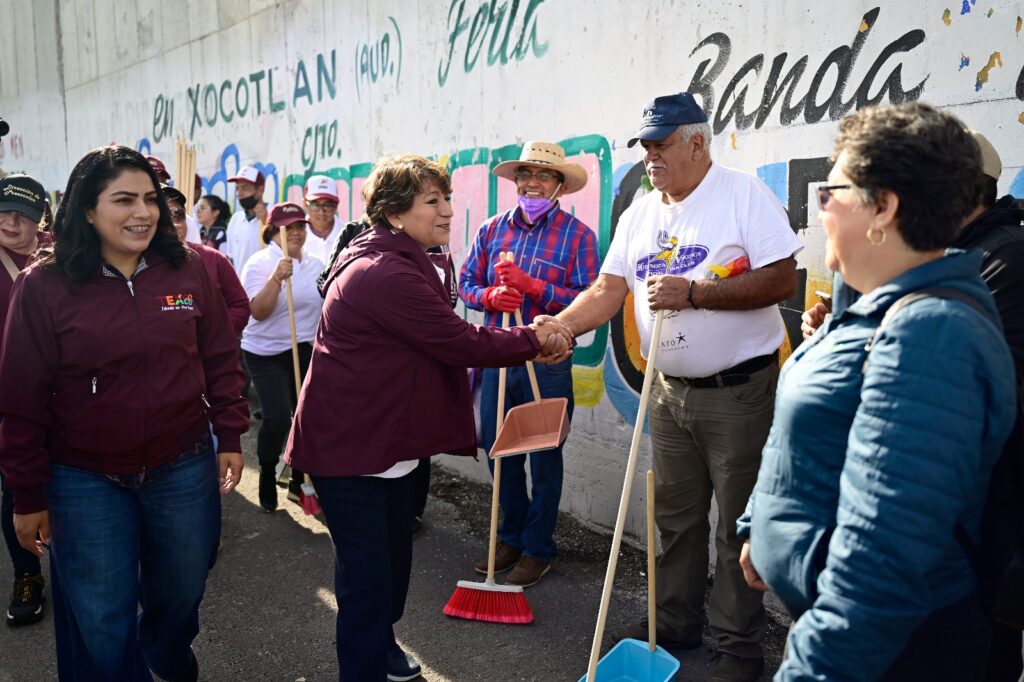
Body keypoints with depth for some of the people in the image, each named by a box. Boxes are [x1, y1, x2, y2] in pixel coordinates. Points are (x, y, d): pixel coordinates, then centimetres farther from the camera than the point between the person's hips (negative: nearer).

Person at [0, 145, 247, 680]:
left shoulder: (188, 272, -3)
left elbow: (220, 361, 5)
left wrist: (229, 436, 2)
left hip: (184, 471, 3)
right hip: (85, 484, -2)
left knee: (181, 595, 21)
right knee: (101, 626, 9)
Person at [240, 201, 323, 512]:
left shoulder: (315, 265, 9)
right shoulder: (260, 263, -7)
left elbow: (326, 307, 18)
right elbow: (258, 311, -19)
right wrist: (277, 277, -30)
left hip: (306, 351, 5)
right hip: (267, 354, -5)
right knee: (277, 417, -17)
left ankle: (298, 481, 21)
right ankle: (267, 476, 11)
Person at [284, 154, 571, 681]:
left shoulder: (401, 264, 11)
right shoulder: (385, 275, -25)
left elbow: (444, 339, 10)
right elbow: (461, 343, -23)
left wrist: (529, 337, 0)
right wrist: (533, 341, -10)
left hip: (389, 439, 10)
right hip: (349, 447, -10)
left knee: (395, 555, 21)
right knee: (367, 572, 1)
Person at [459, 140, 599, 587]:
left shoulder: (577, 235, -4)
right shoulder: (492, 230, 9)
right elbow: (466, 283, 11)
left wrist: (530, 285, -20)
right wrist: (489, 296, -11)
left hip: (548, 362, -4)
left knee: (544, 457, 7)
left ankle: (538, 549, 23)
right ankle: (511, 538, 31)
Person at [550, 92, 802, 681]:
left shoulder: (745, 195, -10)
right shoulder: (639, 214, 9)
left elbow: (783, 280, -17)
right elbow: (609, 289, 6)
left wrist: (694, 292, -22)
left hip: (738, 389, -6)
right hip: (670, 389, 6)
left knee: (738, 522, 4)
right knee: (675, 516, 17)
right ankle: (675, 623, 33)